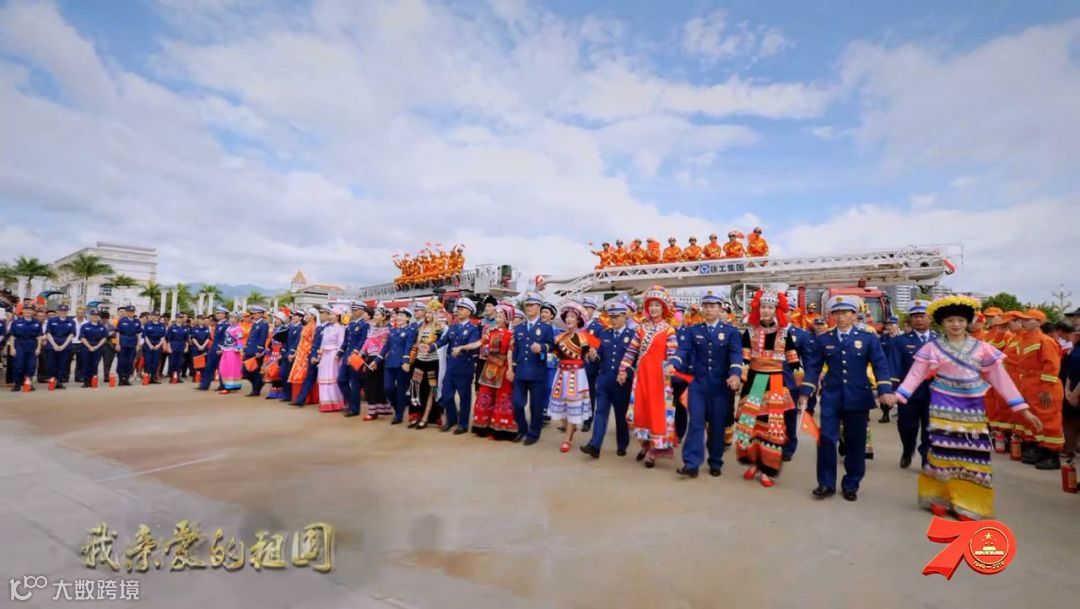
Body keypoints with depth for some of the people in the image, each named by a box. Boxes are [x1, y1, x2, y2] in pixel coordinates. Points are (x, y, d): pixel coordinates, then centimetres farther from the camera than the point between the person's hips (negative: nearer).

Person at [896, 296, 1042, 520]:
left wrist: (1022, 409, -4)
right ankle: (940, 498, 18)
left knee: (971, 454, 4)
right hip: (943, 407, -2)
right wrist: (897, 397, -16)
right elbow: (915, 374, -7)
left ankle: (967, 503, 18)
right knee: (944, 450, 1)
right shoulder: (932, 347, -5)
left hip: (972, 408, 2)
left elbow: (1000, 377, 0)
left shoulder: (981, 348, 1)